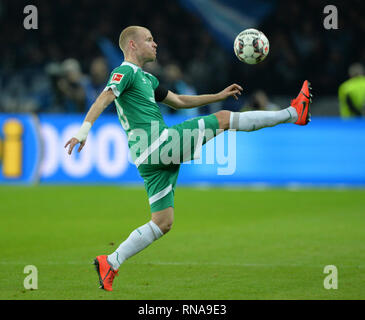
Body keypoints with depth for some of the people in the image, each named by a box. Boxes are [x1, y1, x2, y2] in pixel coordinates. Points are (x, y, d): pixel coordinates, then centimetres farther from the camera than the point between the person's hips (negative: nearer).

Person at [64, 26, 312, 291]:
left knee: (162, 223, 9)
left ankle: (110, 263, 4)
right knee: (223, 118, -4)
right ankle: (294, 113, 4)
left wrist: (219, 95, 32)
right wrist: (84, 130, -33)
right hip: (157, 143, -10)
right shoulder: (126, 72, -3)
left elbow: (179, 101, 35)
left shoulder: (146, 79, 27)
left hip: (154, 159, 10)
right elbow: (103, 100, -18)